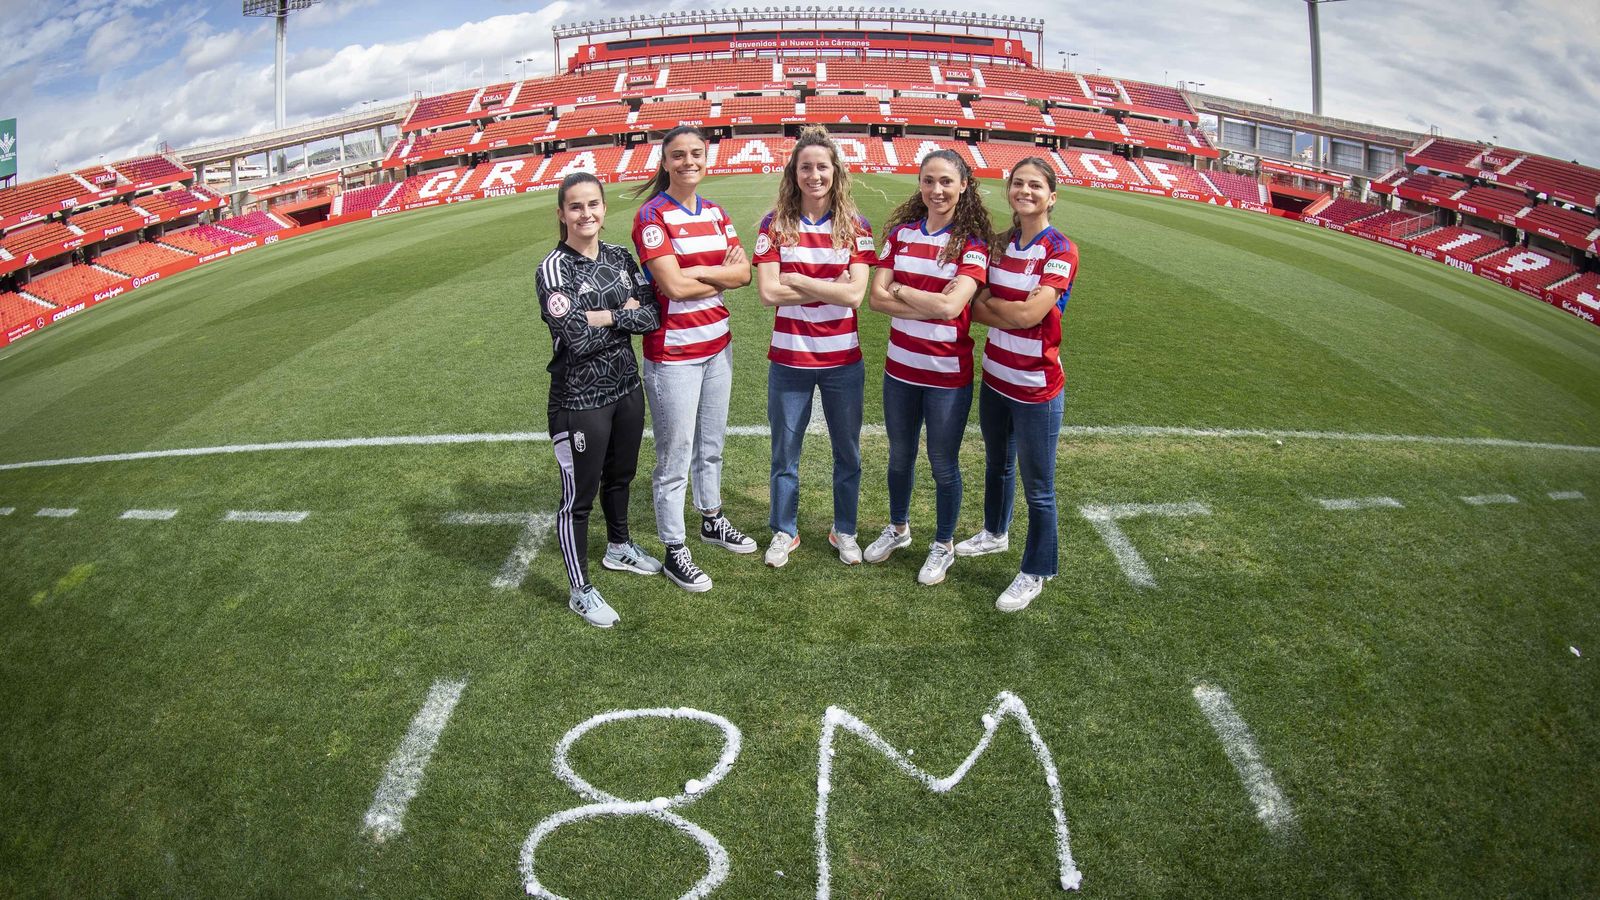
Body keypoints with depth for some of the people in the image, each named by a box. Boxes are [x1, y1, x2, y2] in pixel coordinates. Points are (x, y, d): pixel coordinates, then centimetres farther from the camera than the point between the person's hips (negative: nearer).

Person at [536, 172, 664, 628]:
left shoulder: (620, 257, 2)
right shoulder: (554, 270, -16)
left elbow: (651, 316, -6)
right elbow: (575, 338, -26)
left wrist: (603, 317, -18)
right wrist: (624, 315, -14)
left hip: (626, 389, 6)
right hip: (579, 400, -6)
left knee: (619, 476, 25)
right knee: (579, 496, 5)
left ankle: (619, 547, 49)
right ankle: (580, 590, 20)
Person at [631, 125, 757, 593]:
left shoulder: (715, 213, 8)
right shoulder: (652, 216, -12)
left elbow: (743, 271, -2)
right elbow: (673, 285, -22)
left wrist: (698, 271, -15)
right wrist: (722, 275, -8)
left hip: (716, 346, 7)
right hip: (673, 354, -7)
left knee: (711, 445, 21)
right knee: (675, 459, 2)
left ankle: (712, 520, 41)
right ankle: (674, 552, 15)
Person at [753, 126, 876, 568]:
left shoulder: (855, 226, -3)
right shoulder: (775, 225, -4)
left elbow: (855, 294, -14)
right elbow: (768, 292, -13)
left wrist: (797, 281, -15)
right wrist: (830, 288, -14)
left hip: (843, 360, 1)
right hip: (788, 360, 0)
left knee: (848, 453, 13)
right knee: (784, 454, 13)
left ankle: (844, 530, 33)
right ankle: (784, 531, 32)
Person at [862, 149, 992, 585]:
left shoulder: (972, 244, -11)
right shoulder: (901, 232, 1)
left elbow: (950, 306, -24)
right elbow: (877, 297, -8)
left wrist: (899, 290, -12)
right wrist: (931, 305, -18)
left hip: (948, 374, -4)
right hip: (900, 368, 4)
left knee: (943, 465, 9)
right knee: (900, 455, 20)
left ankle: (943, 545, 29)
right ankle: (898, 528, 43)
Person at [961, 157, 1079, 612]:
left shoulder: (1061, 251, -15)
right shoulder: (1000, 244, 4)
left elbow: (1030, 313, -24)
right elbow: (976, 307, -1)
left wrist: (991, 304, -9)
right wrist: (1013, 312, -17)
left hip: (1036, 387, -6)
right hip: (995, 378, 7)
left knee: (1038, 486, 5)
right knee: (997, 464, 26)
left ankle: (1036, 572, 21)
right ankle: (995, 532, 49)